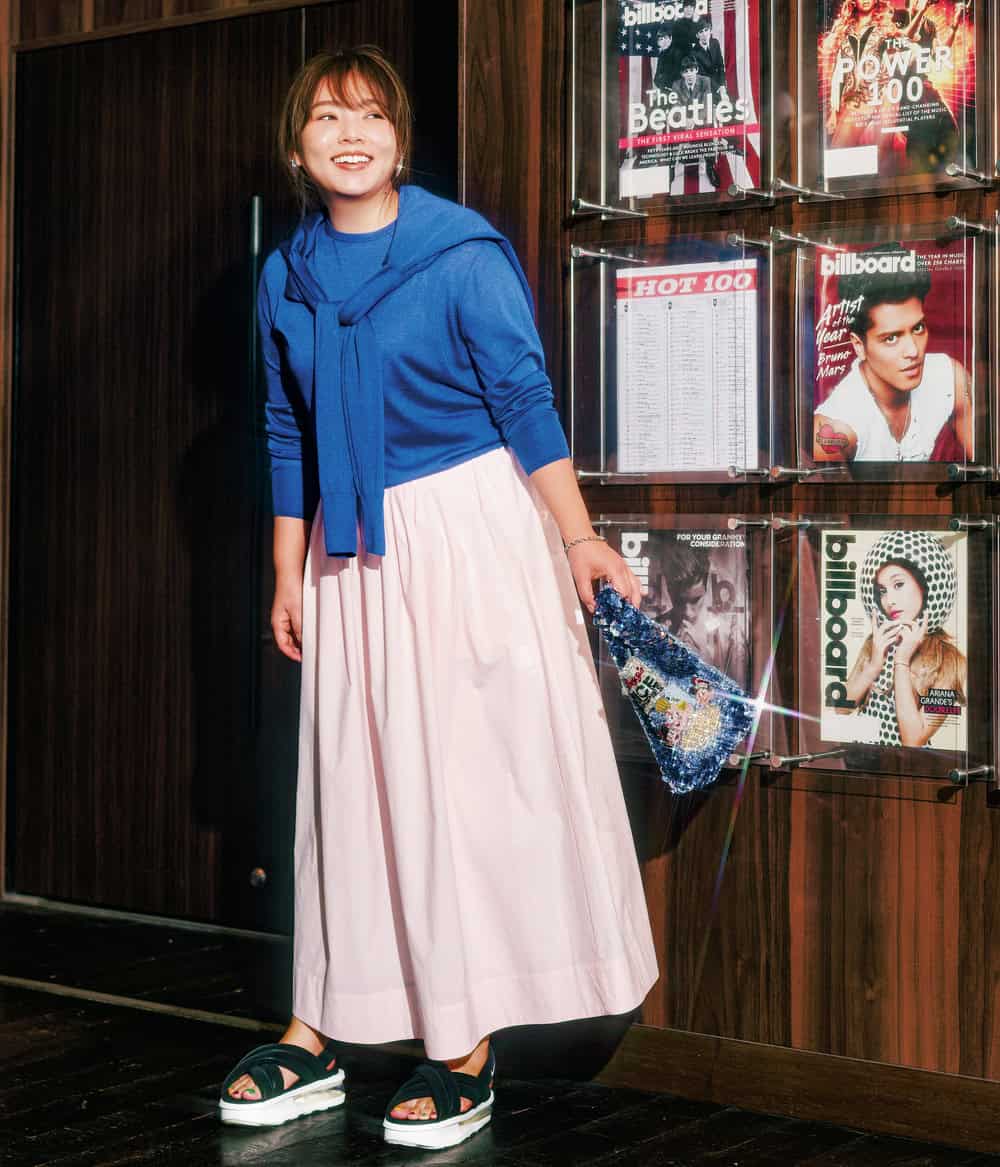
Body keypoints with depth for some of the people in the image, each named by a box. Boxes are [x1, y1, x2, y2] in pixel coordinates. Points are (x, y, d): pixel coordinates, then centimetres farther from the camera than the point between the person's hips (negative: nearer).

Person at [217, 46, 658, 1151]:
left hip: (469, 530, -5)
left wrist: (579, 540, -9)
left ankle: (468, 1052, 6)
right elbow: (290, 438, 14)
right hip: (354, 551, 5)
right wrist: (287, 580, 15)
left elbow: (526, 402, -6)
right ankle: (317, 1037, 15)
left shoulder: (462, 253, -8)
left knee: (467, 772, -2)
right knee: (346, 775, 7)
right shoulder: (287, 277, 7)